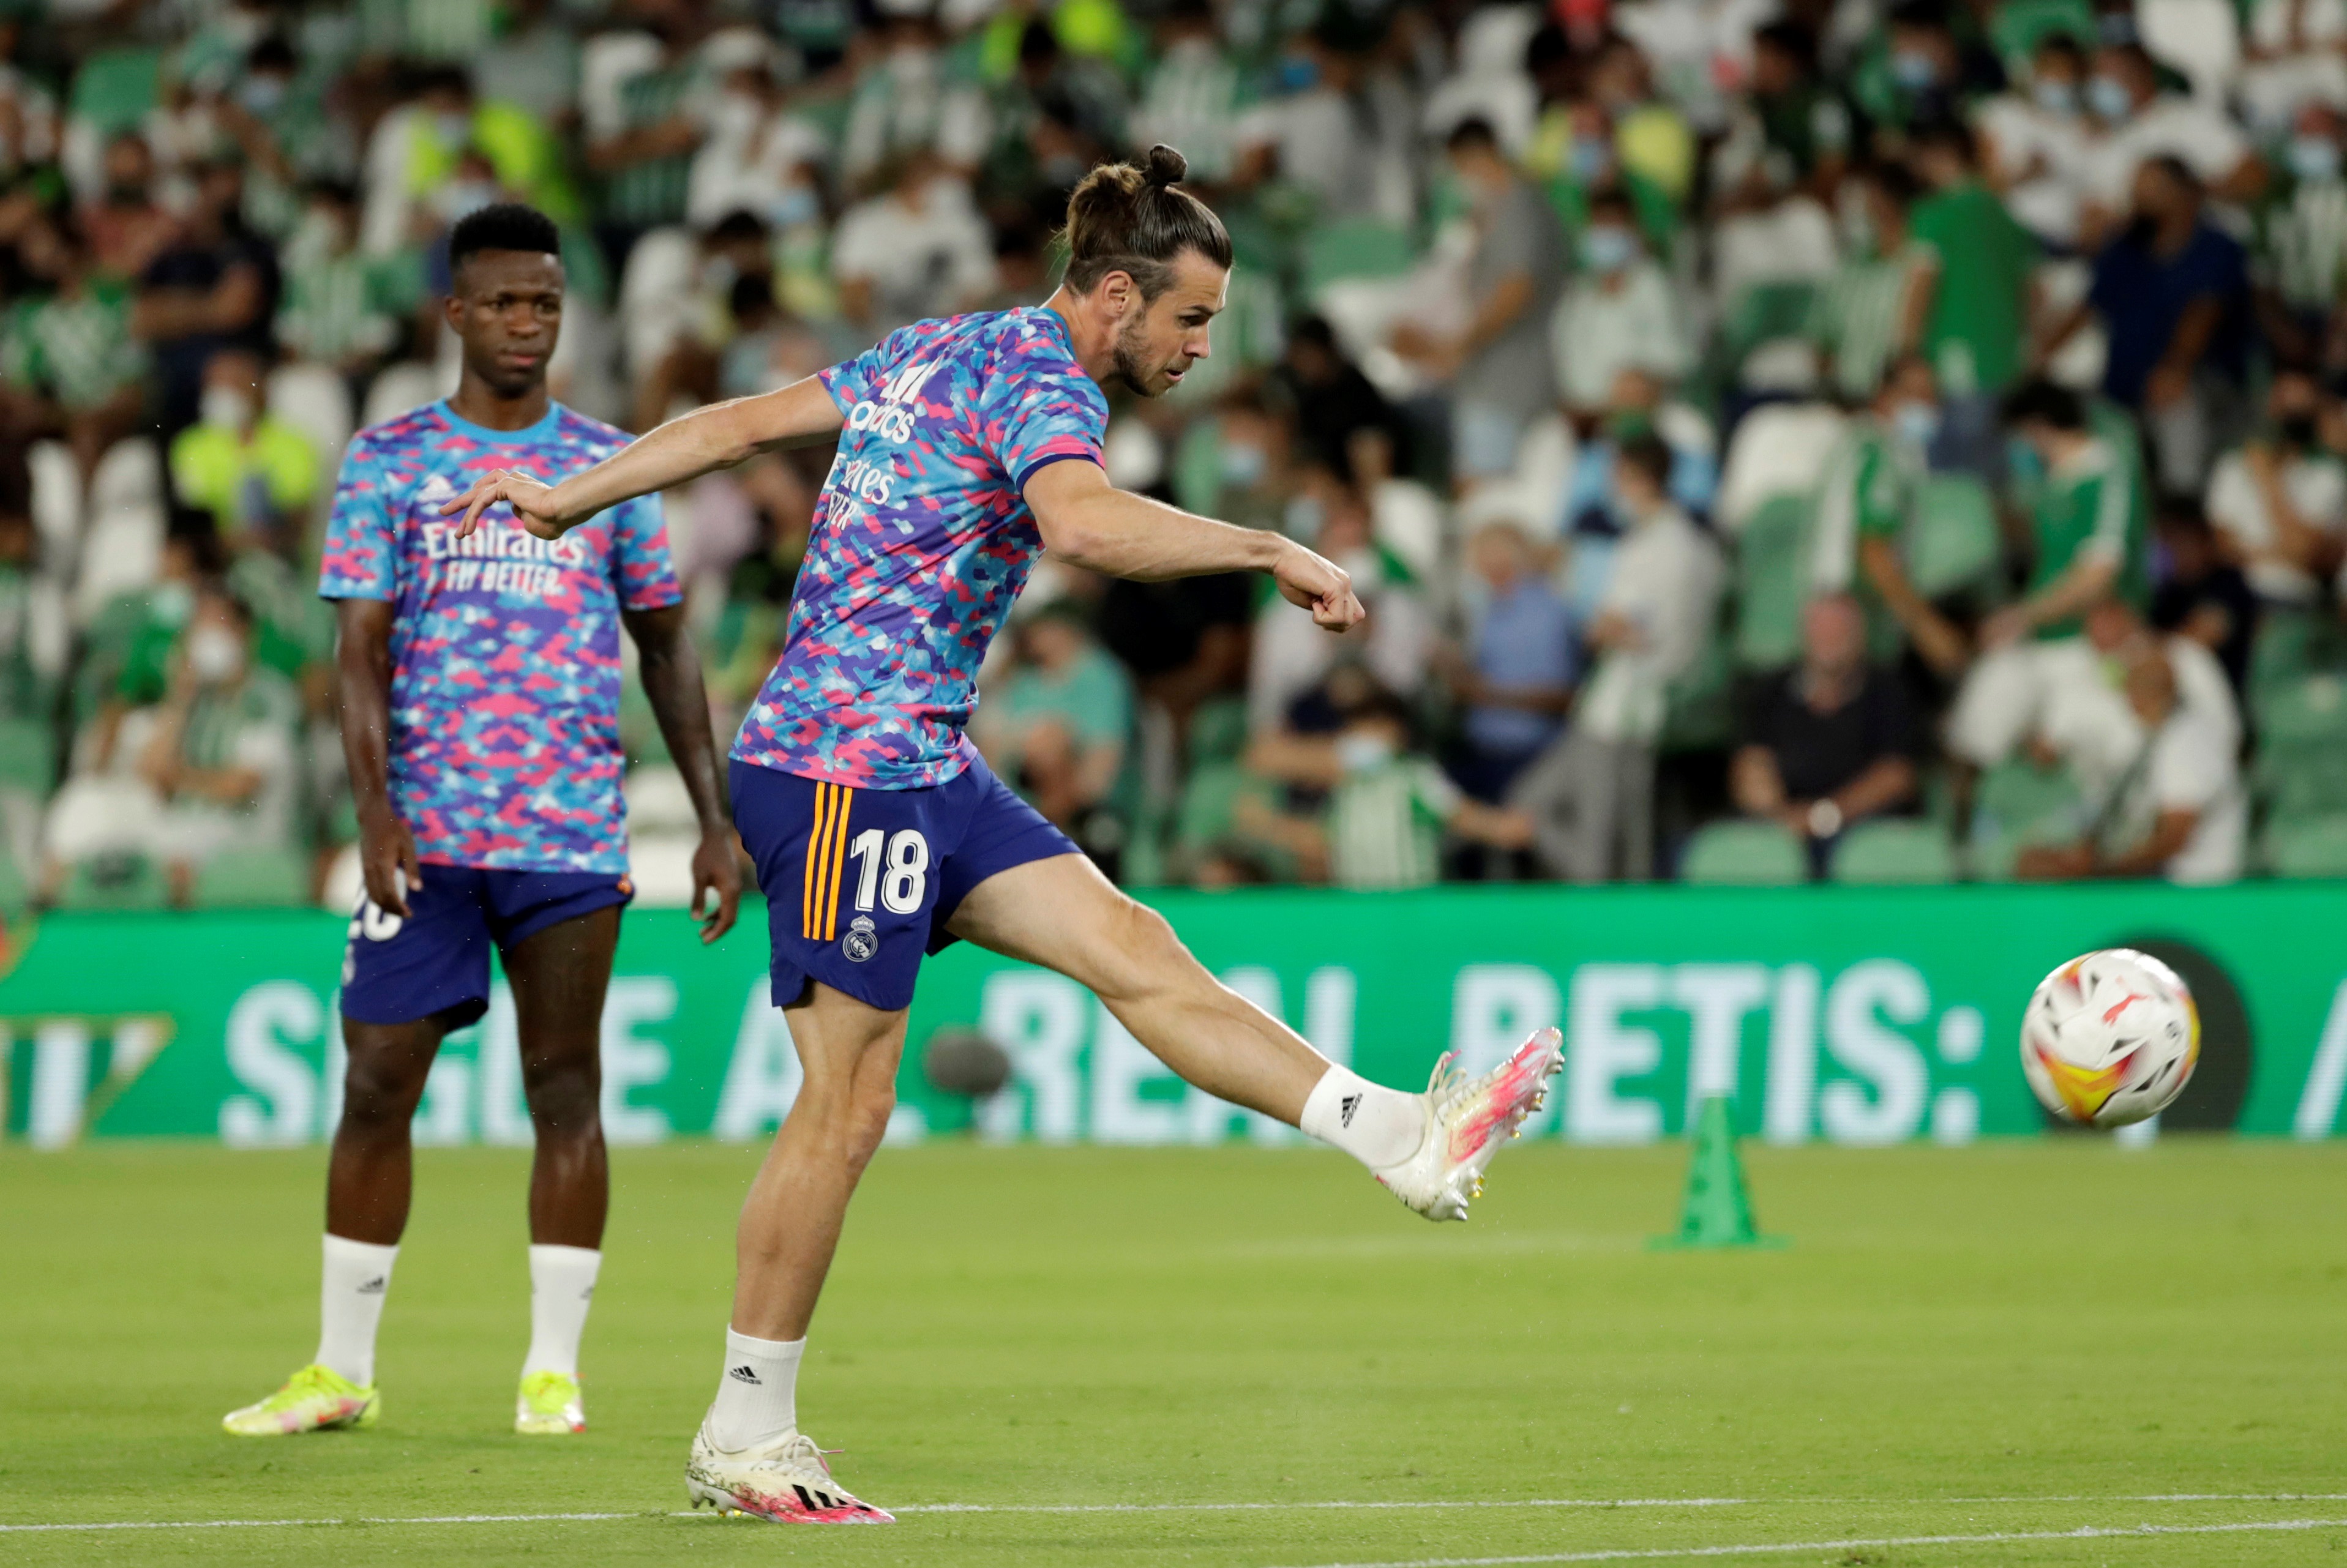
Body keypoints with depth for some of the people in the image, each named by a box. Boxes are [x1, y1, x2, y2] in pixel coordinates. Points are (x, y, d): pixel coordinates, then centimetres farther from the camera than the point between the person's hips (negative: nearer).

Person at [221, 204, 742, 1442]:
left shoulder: (610, 465, 11)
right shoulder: (388, 460, 6)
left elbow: (665, 646, 14)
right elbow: (361, 646, -1)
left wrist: (715, 820, 8)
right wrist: (374, 805, -14)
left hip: (572, 834, 1)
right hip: (426, 830, -1)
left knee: (565, 1087, -1)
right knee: (377, 1084, 0)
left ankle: (553, 1372, 5)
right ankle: (342, 1372, 9)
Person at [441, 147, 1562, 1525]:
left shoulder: (939, 352, 16)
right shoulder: (1043, 375, -13)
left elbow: (742, 421, 20)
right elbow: (1080, 522, -35)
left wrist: (573, 495, 27)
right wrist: (1273, 555, -31)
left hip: (925, 765, 10)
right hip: (846, 769, -10)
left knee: (1137, 952, -2)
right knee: (848, 1104, -6)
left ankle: (1405, 1139, -11)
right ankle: (745, 1437, 0)